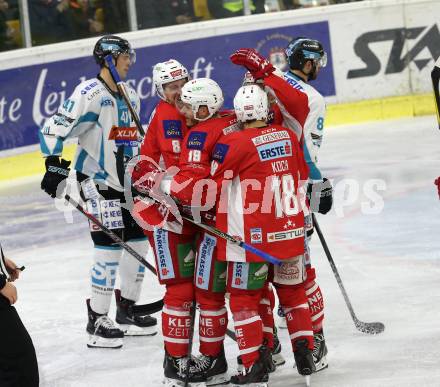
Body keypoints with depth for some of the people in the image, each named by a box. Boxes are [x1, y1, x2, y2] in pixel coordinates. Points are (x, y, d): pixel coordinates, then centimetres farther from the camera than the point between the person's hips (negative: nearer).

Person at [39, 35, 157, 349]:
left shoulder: (131, 97, 14)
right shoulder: (90, 93, -13)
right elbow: (53, 128, -17)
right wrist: (55, 166, -21)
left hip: (125, 180, 9)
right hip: (97, 181, -8)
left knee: (139, 241, 10)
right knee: (109, 247, -11)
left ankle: (127, 311, 24)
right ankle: (97, 321, -2)